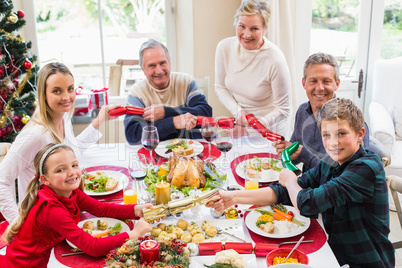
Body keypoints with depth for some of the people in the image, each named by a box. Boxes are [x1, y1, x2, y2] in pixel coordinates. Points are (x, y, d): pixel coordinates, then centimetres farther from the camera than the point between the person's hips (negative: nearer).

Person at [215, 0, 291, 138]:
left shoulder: (275, 59, -21)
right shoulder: (225, 47, -8)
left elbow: (282, 109, -11)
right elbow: (220, 87, 5)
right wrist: (238, 112, -10)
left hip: (269, 129, -3)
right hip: (238, 122, 3)